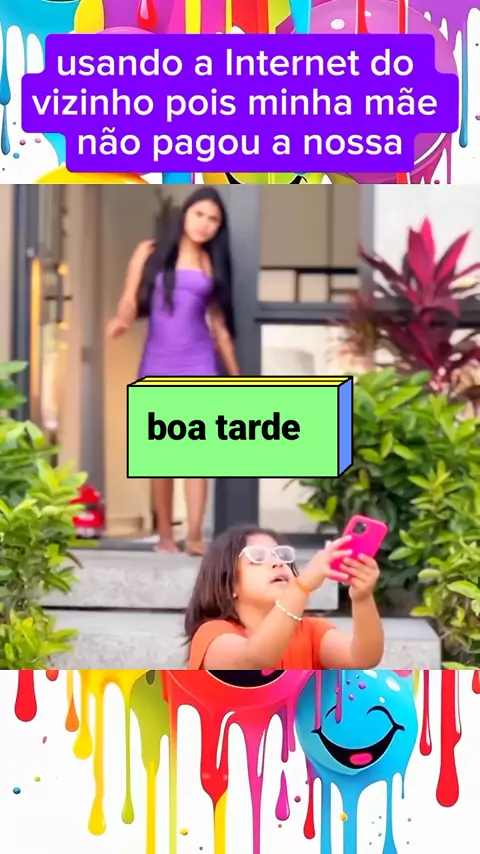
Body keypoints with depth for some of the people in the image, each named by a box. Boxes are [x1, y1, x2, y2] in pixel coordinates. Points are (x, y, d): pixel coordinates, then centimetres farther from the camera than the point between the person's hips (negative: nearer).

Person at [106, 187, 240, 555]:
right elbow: (131, 300, -1)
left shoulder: (211, 263, 10)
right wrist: (121, 321, -24)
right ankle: (165, 535, 10)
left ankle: (195, 535, -14)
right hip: (158, 361, 0)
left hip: (198, 362, 0)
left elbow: (219, 322, 13)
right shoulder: (150, 252, 5)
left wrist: (236, 374, 12)